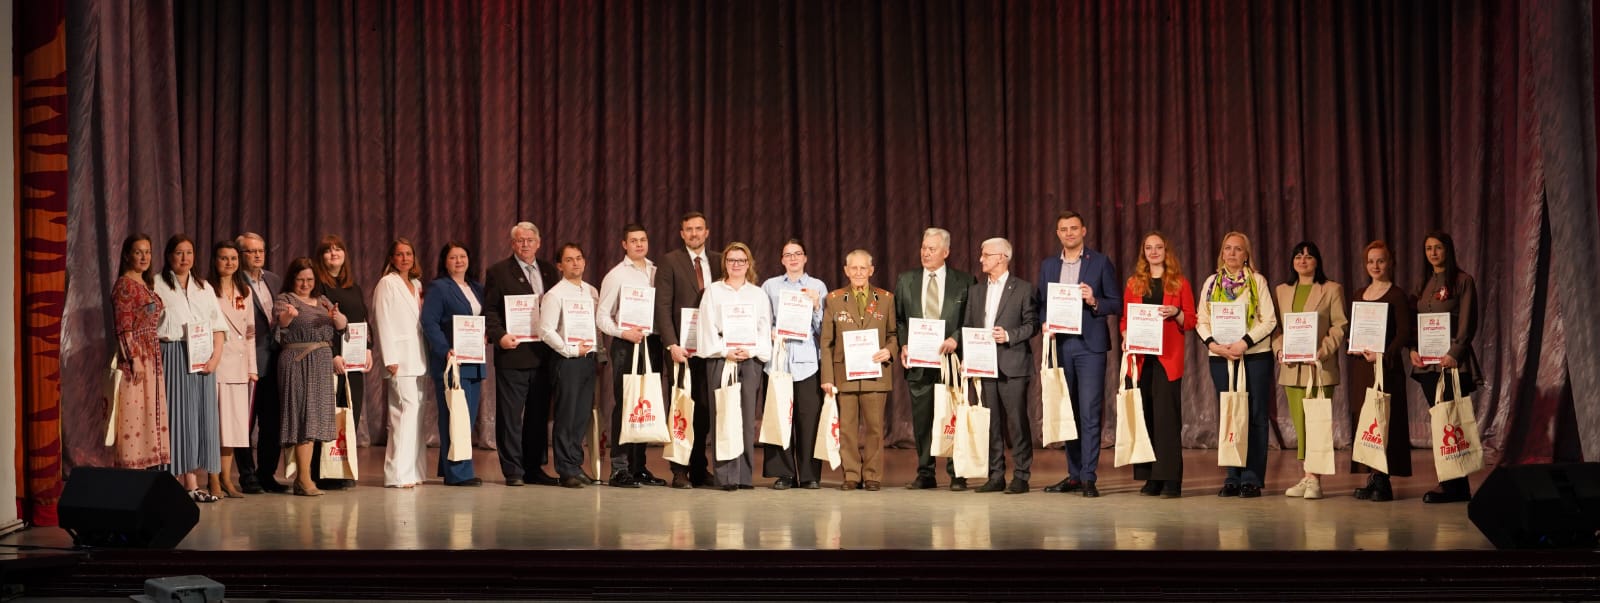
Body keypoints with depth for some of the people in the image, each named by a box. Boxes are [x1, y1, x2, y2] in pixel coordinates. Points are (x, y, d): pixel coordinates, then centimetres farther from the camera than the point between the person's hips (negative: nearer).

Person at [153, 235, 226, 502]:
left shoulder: (204, 288, 18)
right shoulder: (158, 286, 4)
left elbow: (218, 324, 14)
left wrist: (216, 355, -1)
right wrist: (153, 359, -15)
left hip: (203, 360, 5)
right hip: (172, 357, -5)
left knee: (201, 416, 2)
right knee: (178, 414, -7)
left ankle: (193, 482, 5)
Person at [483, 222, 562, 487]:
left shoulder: (550, 271, 14)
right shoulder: (498, 272, 2)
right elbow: (490, 310, -3)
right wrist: (499, 335, -19)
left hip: (543, 354, 5)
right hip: (513, 354, -4)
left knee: (539, 414, 9)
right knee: (510, 415, -1)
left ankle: (534, 468, 17)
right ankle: (512, 471, 4)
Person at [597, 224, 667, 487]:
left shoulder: (657, 273, 11)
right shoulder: (616, 275, -1)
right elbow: (602, 316, -3)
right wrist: (623, 332, -17)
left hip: (652, 344, 5)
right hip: (626, 345, -5)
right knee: (624, 405, -5)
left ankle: (639, 466, 15)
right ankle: (619, 469, -3)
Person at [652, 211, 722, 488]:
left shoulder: (718, 261, 13)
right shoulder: (670, 261, 2)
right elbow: (663, 306, -4)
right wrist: (672, 345, -13)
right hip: (681, 346, -3)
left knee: (705, 410, 4)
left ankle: (699, 470, 11)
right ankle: (679, 471, 4)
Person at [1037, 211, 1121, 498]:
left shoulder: (1101, 262, 3)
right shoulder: (1048, 265, 14)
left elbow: (1116, 304, 2)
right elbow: (1041, 305, 15)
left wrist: (1094, 301, -17)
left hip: (1089, 345, -4)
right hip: (1059, 344, 4)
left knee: (1089, 413, -9)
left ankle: (1088, 478, -7)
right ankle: (1074, 474, 14)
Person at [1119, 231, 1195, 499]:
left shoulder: (1179, 283, 8)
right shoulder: (1134, 283, 15)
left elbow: (1191, 322, 7)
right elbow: (1125, 319, 16)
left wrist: (1176, 313, -13)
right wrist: (1126, 337, -3)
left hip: (1168, 358, -3)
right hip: (1141, 357, 3)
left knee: (1167, 416, -7)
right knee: (1144, 415, 1)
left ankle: (1171, 479, -6)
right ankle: (1150, 478, 6)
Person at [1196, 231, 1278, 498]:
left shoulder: (1257, 281, 2)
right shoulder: (1211, 282, 10)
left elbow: (1269, 320, -4)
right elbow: (1201, 321, 7)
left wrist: (1245, 342, -16)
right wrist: (1212, 343, -11)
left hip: (1255, 356, -3)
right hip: (1221, 357, 3)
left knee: (1255, 416, -2)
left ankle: (1252, 478, 2)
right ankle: (1233, 478, 11)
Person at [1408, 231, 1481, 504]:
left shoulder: (1462, 280, -2)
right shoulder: (1424, 285, 17)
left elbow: (1467, 323, -8)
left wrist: (1454, 353, -17)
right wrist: (1413, 349, 1)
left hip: (1452, 360, -7)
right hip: (1426, 361, 7)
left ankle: (1452, 486, -8)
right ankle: (1457, 487, 10)